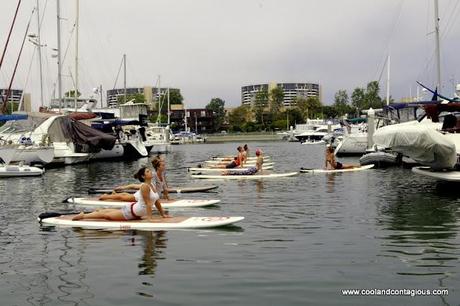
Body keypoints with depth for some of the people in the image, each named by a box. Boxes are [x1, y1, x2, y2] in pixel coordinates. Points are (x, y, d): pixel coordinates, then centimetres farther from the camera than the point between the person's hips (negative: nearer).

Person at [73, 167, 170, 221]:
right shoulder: (144, 186, -25)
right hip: (130, 210, -8)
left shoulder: (152, 185, 2)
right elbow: (148, 203, -27)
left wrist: (163, 214, 8)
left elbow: (157, 201, 8)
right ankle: (83, 215, 15)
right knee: (106, 215, 5)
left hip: (135, 212, 8)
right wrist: (150, 218, -28)